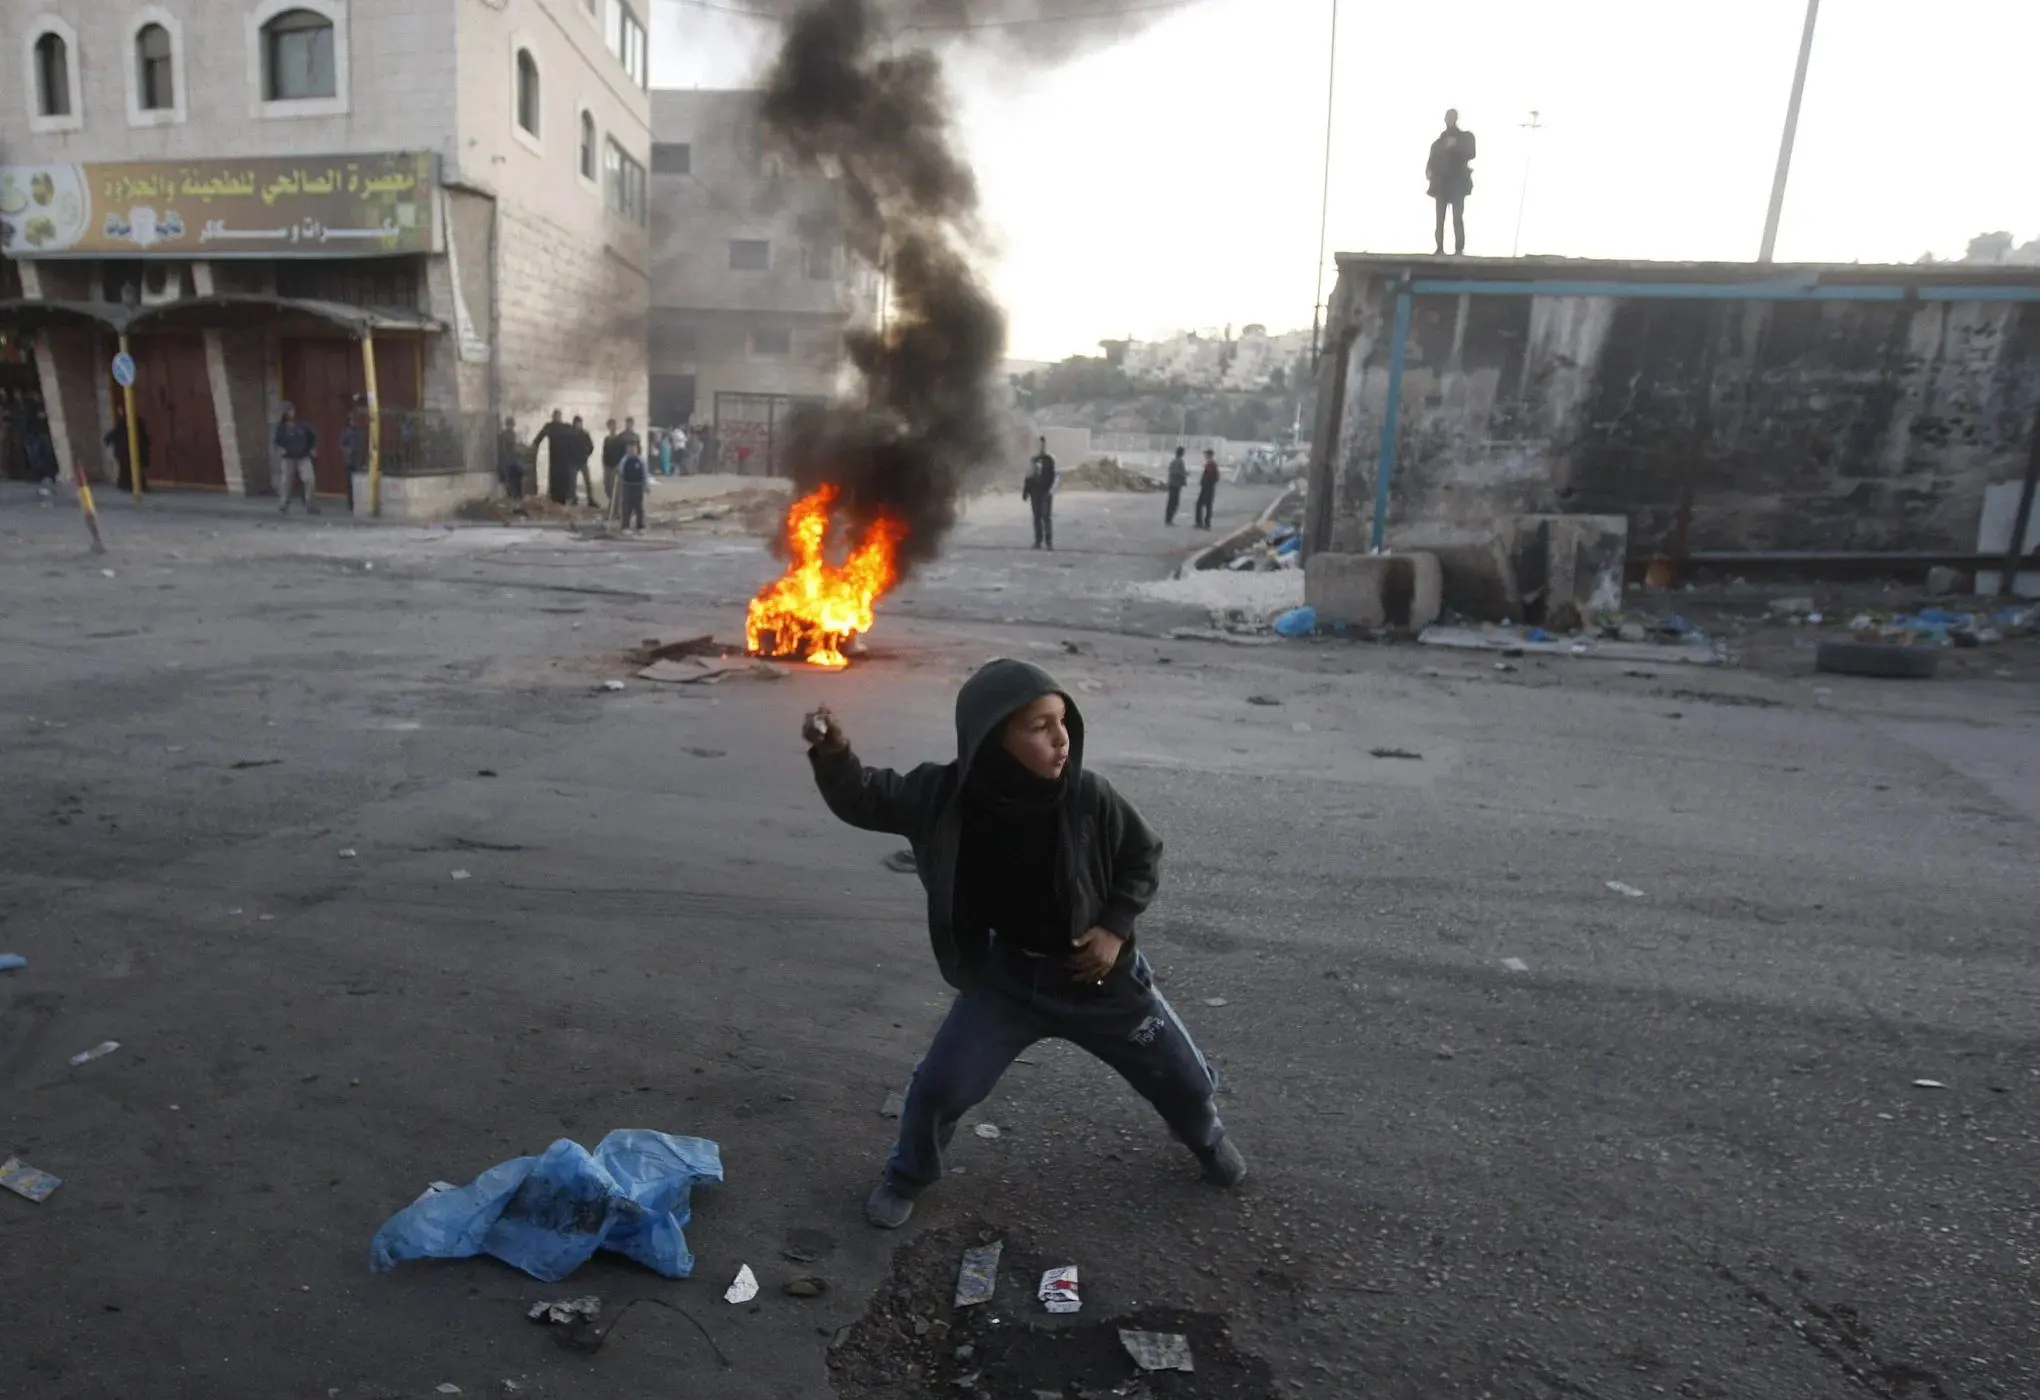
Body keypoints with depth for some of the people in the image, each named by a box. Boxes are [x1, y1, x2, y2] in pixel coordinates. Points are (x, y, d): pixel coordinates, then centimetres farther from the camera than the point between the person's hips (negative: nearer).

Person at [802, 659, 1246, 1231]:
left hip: (1097, 971, 0)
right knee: (938, 1086, -1)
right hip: (1006, 975, 0)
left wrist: (1115, 925, -16)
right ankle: (907, 1177, 33)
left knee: (1181, 1075, 16)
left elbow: (1144, 855, -6)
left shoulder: (1087, 797, -24)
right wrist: (834, 754, -28)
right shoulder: (946, 793, -23)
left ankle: (1206, 1139, 54)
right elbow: (865, 801, -10)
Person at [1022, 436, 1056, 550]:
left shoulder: (1050, 460, 0)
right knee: (1037, 516, 5)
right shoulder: (1033, 459, 11)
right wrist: (1025, 492, 8)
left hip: (1046, 492, -4)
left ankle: (1049, 541, -2)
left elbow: (1054, 476, -7)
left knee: (1047, 516, -5)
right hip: (1035, 491, 4)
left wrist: (1051, 488, -20)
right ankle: (1038, 541, 9)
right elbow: (1028, 477, 12)